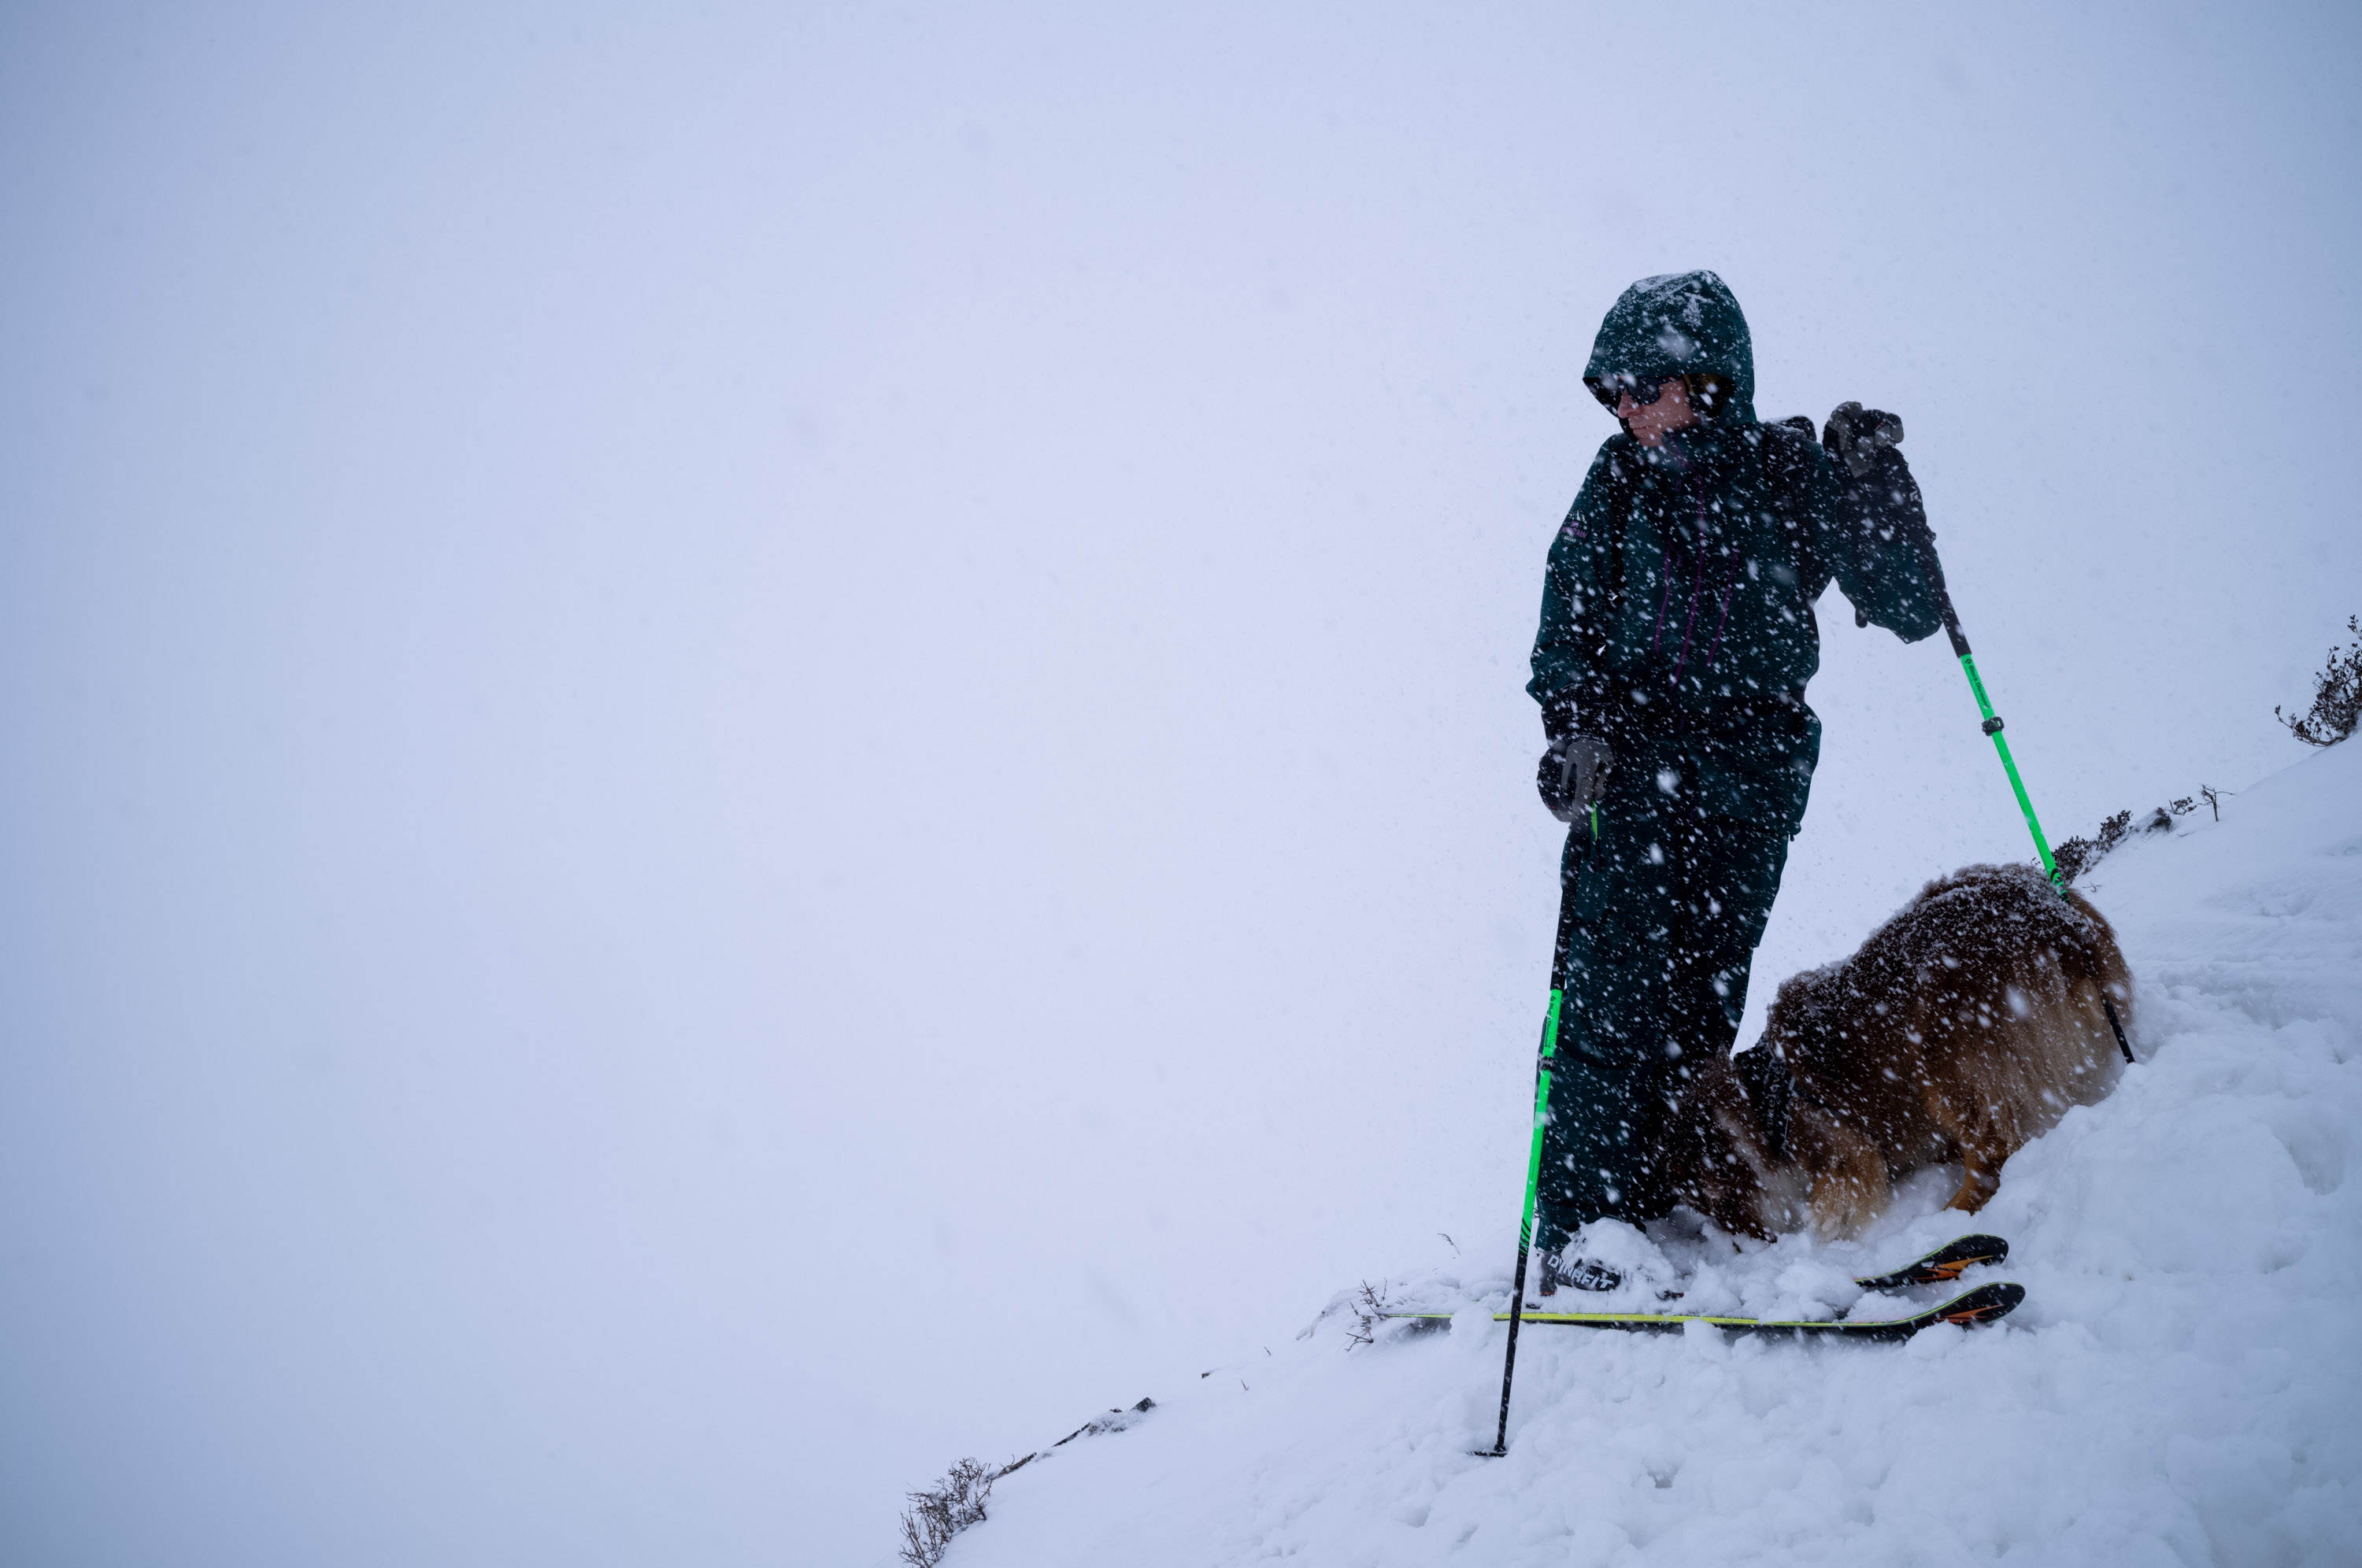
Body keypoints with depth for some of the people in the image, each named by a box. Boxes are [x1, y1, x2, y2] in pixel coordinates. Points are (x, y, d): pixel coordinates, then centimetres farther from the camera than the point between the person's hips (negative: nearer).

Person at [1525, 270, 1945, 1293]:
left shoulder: (1795, 473, 3)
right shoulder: (1620, 481, 8)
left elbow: (1910, 611, 1)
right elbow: (1568, 622, 5)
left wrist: (1876, 483, -12)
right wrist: (1574, 724, -12)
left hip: (1752, 774, 0)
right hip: (1632, 758, 0)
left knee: (1700, 1009, -1)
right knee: (1611, 991, -9)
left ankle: (1648, 1212, 6)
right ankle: (1579, 1230, -7)